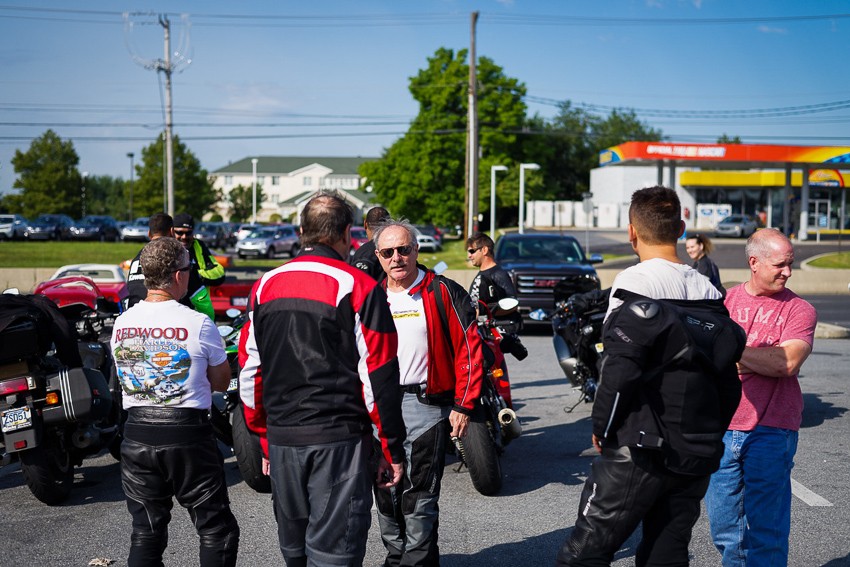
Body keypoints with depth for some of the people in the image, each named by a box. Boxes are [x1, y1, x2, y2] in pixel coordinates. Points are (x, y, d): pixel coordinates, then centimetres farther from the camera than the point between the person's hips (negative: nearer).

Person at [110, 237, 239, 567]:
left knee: (145, 533, 14)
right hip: (187, 432, -5)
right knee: (217, 529, 7)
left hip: (137, 432, 5)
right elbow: (220, 382, 0)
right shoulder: (198, 324, -12)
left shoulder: (121, 323, 3)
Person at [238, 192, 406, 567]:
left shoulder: (265, 286, 8)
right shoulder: (358, 288, -8)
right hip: (338, 440, -5)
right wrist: (393, 451, -2)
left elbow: (249, 373, 11)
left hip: (281, 438, 5)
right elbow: (379, 378, -9)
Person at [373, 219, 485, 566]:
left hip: (424, 405, -5)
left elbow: (469, 349, -7)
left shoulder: (441, 292, -5)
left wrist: (463, 406, -11)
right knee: (385, 494, 15)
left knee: (418, 497, -4)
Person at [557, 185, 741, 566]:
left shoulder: (636, 281, -10)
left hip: (639, 450, -7)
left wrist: (601, 427, -6)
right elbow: (730, 380, 11)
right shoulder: (708, 291, 9)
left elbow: (620, 367, -19)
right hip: (696, 459, 7)